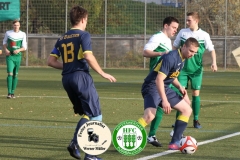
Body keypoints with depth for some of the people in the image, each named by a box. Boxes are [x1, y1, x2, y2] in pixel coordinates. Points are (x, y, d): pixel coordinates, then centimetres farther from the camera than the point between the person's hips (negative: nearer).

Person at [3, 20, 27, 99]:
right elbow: (4, 43, 15)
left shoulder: (23, 34, 3)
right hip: (9, 56, -2)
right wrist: (5, 49, -5)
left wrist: (19, 50, -16)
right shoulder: (8, 33, 3)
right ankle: (9, 93, -15)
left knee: (15, 75, 6)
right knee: (10, 74, -13)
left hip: (18, 56, 2)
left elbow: (24, 47, 3)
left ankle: (13, 92, 15)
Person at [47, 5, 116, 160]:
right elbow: (88, 56, -17)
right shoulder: (83, 35, -4)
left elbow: (51, 61, 12)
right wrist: (103, 74, -9)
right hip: (81, 76, -7)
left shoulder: (62, 38, 15)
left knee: (87, 115, 18)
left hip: (67, 78, 7)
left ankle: (76, 144, 1)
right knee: (96, 115, -1)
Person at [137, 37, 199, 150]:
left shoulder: (182, 59, 9)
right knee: (150, 115, -32)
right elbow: (159, 80, -27)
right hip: (152, 87, -10)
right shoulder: (171, 58, -21)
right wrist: (164, 101, -32)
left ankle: (175, 143, 11)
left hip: (165, 88, 10)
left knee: (187, 110, 9)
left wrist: (179, 87, 6)